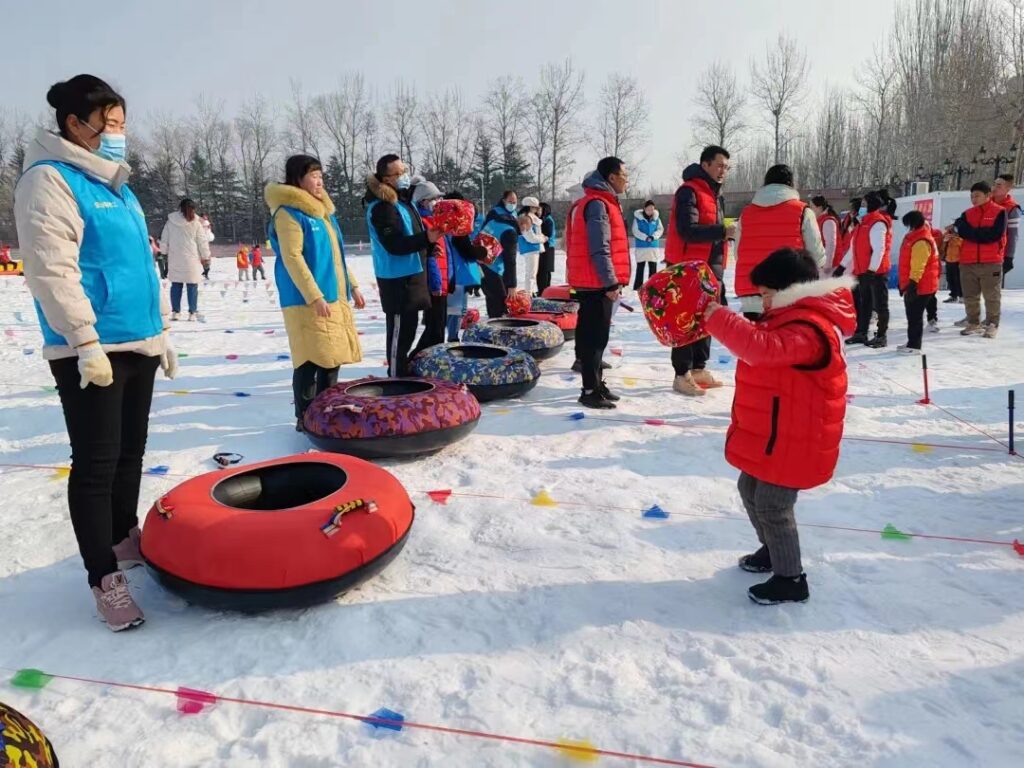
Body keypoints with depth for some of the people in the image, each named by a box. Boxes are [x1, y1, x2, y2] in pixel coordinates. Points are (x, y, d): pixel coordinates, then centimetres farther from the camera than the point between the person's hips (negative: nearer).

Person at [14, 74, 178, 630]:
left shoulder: (117, 185, 18)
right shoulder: (50, 179, -8)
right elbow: (51, 270, -17)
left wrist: (162, 331, 20)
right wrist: (86, 341, -21)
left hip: (138, 343, 8)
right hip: (91, 350, -8)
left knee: (130, 452, 17)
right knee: (96, 463, -3)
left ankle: (126, 539, 33)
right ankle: (103, 576, 6)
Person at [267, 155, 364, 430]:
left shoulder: (324, 211, 18)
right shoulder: (289, 213, -9)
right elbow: (292, 258, -16)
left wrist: (353, 286, 19)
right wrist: (315, 296, -21)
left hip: (335, 297, 9)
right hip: (307, 301, -9)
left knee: (332, 359, 12)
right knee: (310, 361, -7)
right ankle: (305, 419, 4)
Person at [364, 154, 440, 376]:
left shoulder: (404, 200, 16)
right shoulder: (382, 207, -17)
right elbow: (394, 245, -25)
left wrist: (429, 246, 11)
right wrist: (427, 238, -33)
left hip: (411, 274, 10)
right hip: (397, 278, -10)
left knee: (407, 328, 17)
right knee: (400, 330, -8)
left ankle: (404, 373, 29)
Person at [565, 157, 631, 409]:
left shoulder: (602, 202, 18)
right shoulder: (597, 204, -15)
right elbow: (599, 249, -21)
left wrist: (612, 281, 22)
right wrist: (611, 282, -21)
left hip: (593, 282, 10)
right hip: (597, 283, -10)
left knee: (594, 335, 14)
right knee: (595, 336, -7)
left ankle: (595, 383, 23)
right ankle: (590, 390, -2)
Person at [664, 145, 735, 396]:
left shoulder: (715, 194, 18)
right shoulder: (689, 192, -12)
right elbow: (687, 230, -23)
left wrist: (719, 267, 16)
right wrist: (723, 231, -27)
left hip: (711, 267, 9)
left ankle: (699, 369, 22)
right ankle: (682, 375, -4)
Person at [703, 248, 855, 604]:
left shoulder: (808, 329, -26)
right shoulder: (791, 317, 10)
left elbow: (762, 348, -42)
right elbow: (762, 346, 22)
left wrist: (716, 317, -37)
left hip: (791, 439, -11)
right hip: (771, 433, 11)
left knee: (772, 506, -3)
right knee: (751, 490, 22)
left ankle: (791, 580, 14)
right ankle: (772, 551, 43)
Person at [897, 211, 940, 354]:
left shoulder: (922, 242, -18)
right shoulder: (914, 238, 16)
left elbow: (918, 266, -26)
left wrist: (912, 283, -29)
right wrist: (906, 284, 26)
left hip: (920, 286, -11)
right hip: (913, 285, 11)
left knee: (915, 315, -6)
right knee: (912, 315, 16)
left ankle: (914, 345, -1)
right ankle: (912, 342, 25)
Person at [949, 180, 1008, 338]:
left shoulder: (1000, 212, -2)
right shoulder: (967, 214, 11)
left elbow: (994, 234, -12)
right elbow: (963, 231, 0)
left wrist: (972, 232, -10)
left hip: (991, 262, -4)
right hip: (968, 262, 4)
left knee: (992, 296, 2)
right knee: (970, 296, 8)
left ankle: (992, 325, 10)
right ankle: (974, 324, 18)